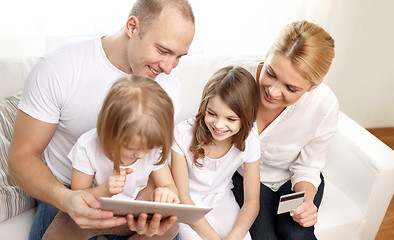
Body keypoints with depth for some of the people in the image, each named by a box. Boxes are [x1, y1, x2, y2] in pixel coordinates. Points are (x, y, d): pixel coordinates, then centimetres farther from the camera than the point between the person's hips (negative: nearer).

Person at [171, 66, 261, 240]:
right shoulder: (183, 134, -23)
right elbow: (182, 196, -17)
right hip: (188, 205, -2)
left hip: (222, 199, 2)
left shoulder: (249, 143, -16)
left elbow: (251, 201, -9)